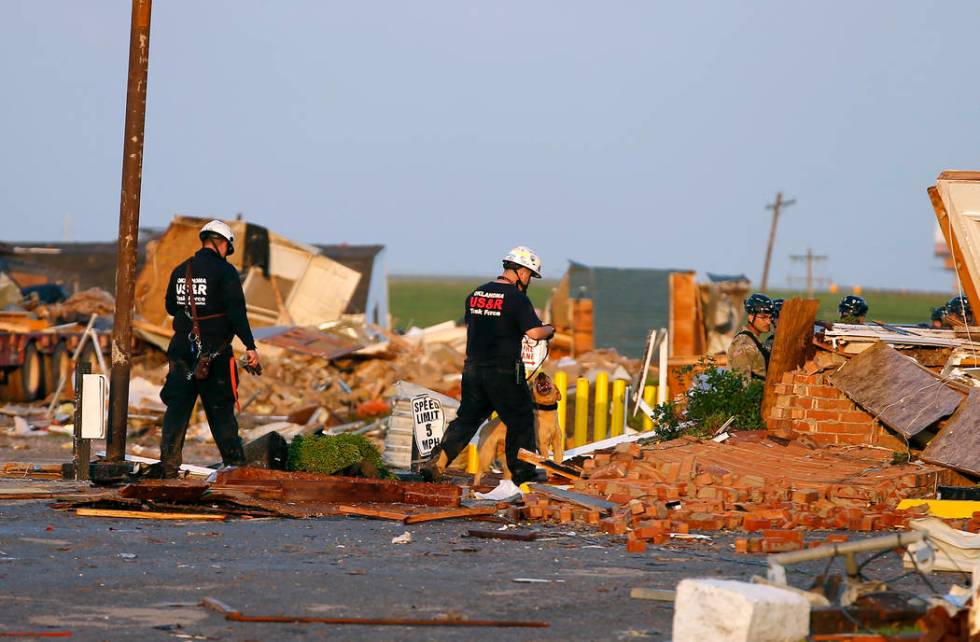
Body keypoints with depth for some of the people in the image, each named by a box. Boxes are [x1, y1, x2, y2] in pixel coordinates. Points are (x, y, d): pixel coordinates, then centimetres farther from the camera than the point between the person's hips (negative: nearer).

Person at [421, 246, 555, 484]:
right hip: (504, 373, -6)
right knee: (521, 421, 9)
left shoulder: (476, 294, 9)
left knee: (467, 418, 13)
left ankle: (436, 463, 0)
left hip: (473, 368, 6)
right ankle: (522, 474, 13)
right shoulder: (516, 298, -12)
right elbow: (535, 332, -18)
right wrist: (550, 330, 2)